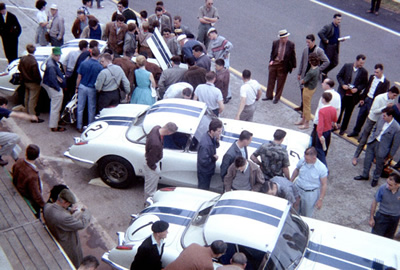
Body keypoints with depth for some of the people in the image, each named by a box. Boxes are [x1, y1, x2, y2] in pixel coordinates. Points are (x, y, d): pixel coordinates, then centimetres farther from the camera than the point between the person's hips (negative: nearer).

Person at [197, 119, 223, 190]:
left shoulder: (211, 136, -11)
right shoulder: (205, 144, -38)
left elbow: (216, 146, 8)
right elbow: (203, 161, -33)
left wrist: (217, 140, -14)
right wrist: (214, 158, -19)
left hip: (208, 170, 8)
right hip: (204, 172, -8)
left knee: (205, 188, 29)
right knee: (203, 189, 15)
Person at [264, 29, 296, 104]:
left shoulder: (291, 45, -10)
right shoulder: (275, 43, -5)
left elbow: (293, 56, -1)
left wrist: (293, 66, 1)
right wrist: (271, 60, -7)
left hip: (283, 66, -2)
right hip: (274, 64, 2)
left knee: (280, 82, 9)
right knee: (271, 80, 13)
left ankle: (277, 97, 26)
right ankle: (269, 96, 31)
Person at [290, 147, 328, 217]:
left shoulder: (322, 168, -23)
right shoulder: (302, 160, -14)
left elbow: (324, 185, -15)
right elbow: (296, 170, 7)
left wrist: (320, 199, -14)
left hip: (310, 194, -3)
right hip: (297, 189, 4)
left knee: (306, 215, 15)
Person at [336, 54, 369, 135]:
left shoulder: (364, 72, -6)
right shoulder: (347, 66, -6)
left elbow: (364, 84, 2)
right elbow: (339, 76, 2)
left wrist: (357, 89, -15)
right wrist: (342, 84, -13)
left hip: (353, 95, 0)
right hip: (343, 93, 0)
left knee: (348, 113, 10)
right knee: (339, 110, 11)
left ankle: (343, 128, 25)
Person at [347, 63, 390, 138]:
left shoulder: (386, 83, -14)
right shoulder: (372, 77, 6)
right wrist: (362, 98, 9)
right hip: (366, 99, 7)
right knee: (360, 116, 15)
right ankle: (355, 131, 31)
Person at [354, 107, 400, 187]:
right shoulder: (381, 118, -10)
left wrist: (390, 155, -6)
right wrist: (371, 137, 11)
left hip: (381, 148, -5)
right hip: (372, 142, 5)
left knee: (379, 165, 14)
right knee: (367, 160, 18)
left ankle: (375, 179, 40)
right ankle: (365, 175, 41)